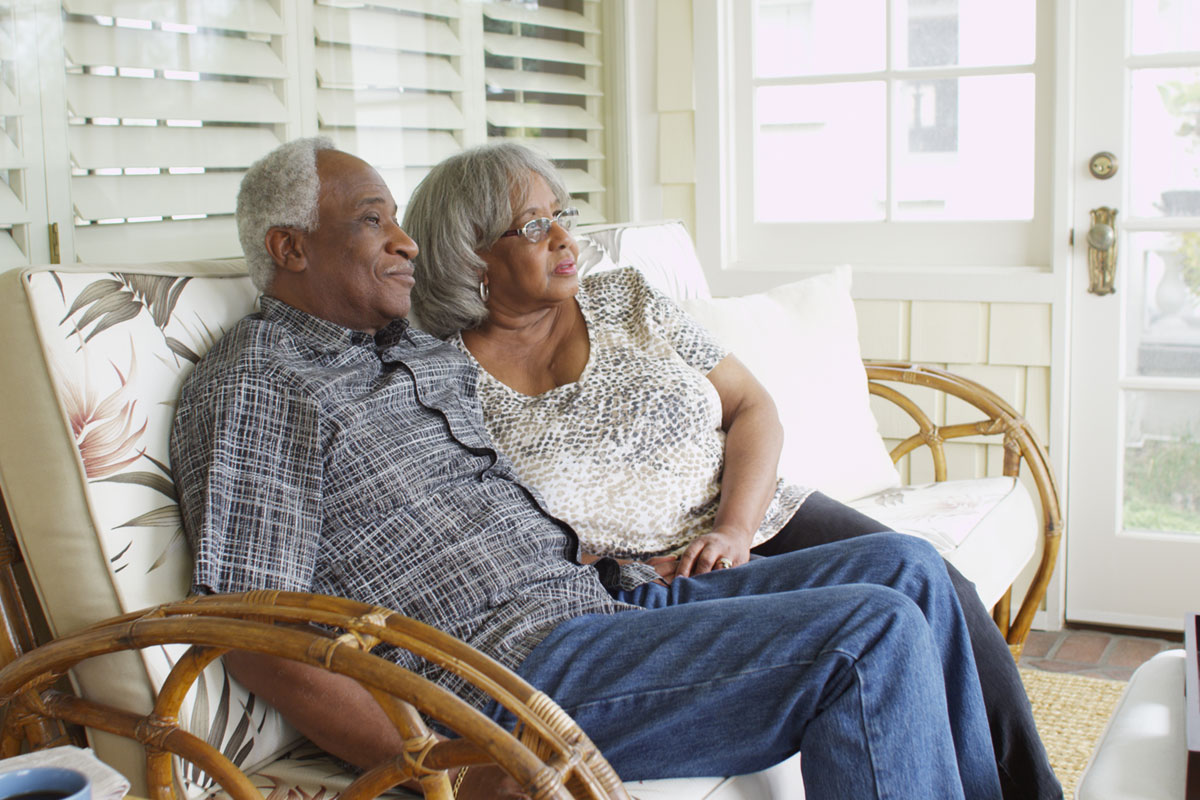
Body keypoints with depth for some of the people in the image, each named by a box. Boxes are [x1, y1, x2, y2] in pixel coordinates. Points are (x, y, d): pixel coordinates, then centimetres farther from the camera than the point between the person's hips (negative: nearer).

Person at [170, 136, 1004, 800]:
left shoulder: (423, 348, 20)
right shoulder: (252, 390, -7)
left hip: (604, 597, 9)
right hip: (508, 661, -9)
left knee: (907, 568, 5)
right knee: (871, 636, -20)